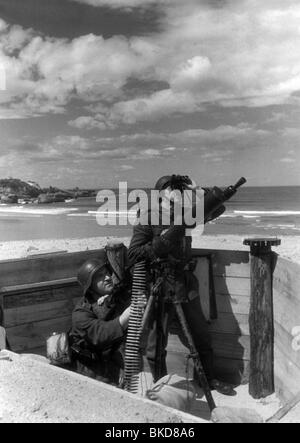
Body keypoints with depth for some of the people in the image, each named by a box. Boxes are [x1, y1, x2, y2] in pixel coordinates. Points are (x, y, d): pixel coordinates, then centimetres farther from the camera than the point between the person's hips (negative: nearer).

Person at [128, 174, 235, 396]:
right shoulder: (149, 220, -9)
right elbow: (133, 255, -13)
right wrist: (162, 242, -21)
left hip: (187, 288, 6)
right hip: (161, 291, -5)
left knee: (202, 337, 18)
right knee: (156, 346, 4)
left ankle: (210, 379, 38)